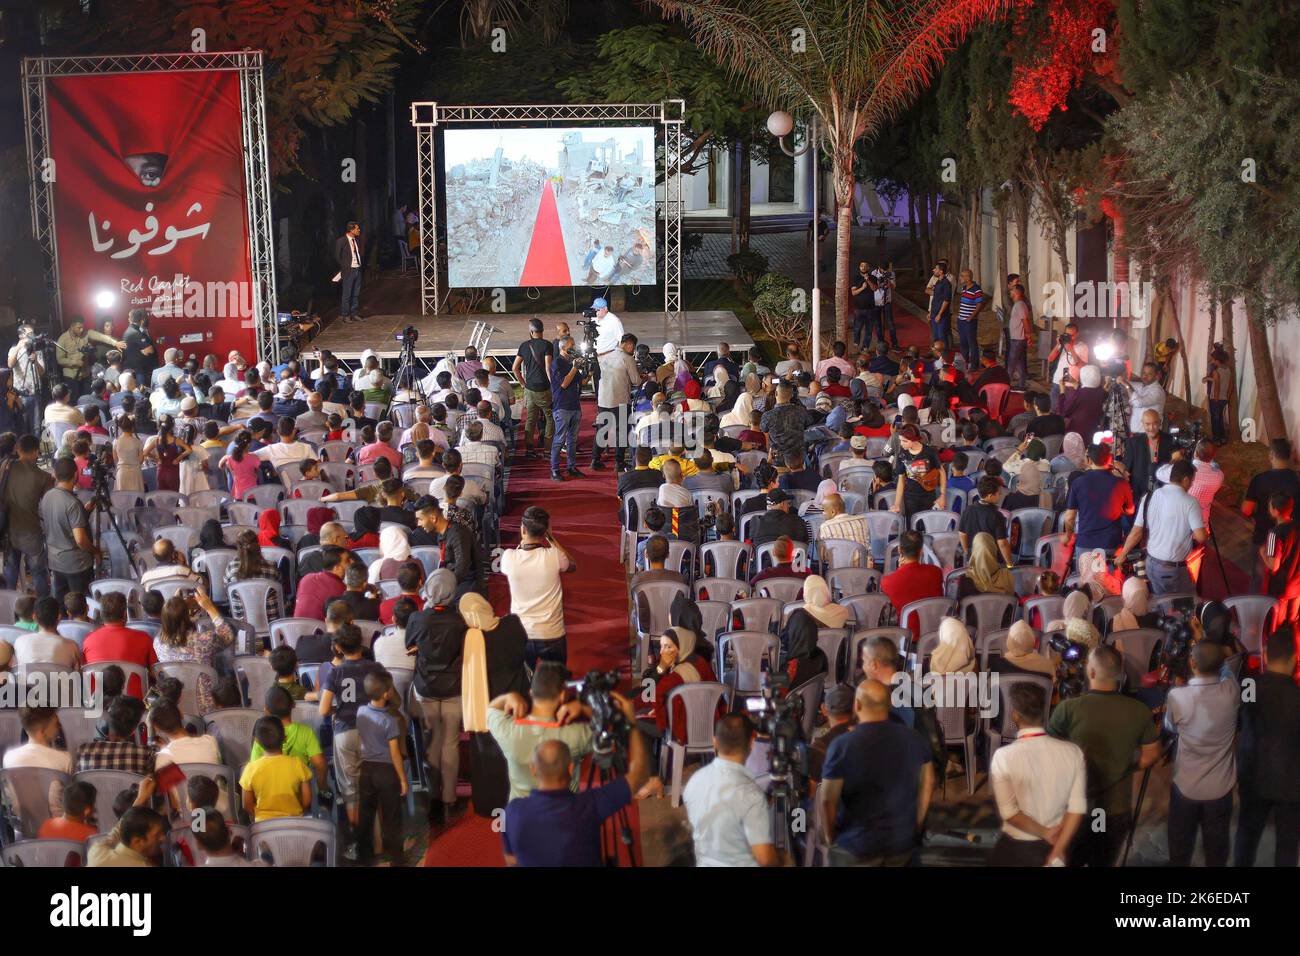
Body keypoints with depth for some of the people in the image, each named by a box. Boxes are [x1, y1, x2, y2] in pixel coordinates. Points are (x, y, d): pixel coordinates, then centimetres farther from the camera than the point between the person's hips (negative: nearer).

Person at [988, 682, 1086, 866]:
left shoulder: (1003, 756, -18)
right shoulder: (1073, 752, -9)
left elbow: (1009, 812, -18)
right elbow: (1077, 807, -11)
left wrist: (1044, 833, -7)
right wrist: (1057, 852, -11)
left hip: (1016, 849, -3)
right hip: (1055, 845, 3)